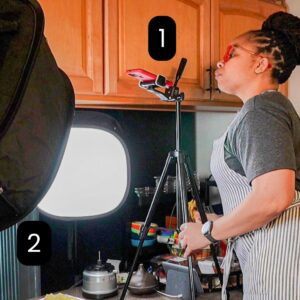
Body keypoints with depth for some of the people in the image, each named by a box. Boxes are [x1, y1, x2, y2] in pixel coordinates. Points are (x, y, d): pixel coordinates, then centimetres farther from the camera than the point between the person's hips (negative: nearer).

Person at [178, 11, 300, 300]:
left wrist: (209, 232, -14)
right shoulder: (272, 105, 18)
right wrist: (219, 222, 18)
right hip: (270, 253, 10)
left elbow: (273, 197, -27)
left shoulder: (260, 111, -14)